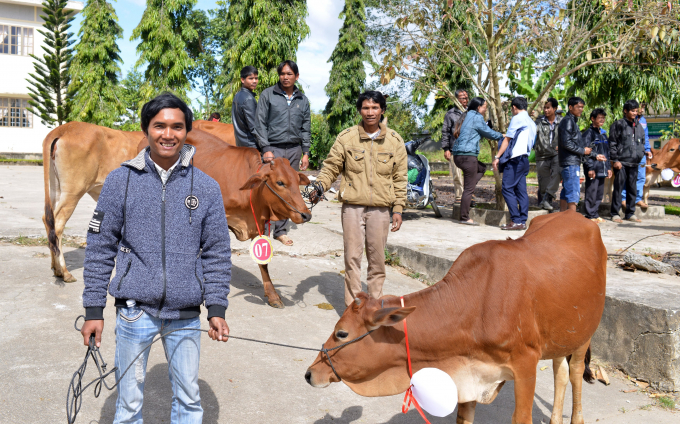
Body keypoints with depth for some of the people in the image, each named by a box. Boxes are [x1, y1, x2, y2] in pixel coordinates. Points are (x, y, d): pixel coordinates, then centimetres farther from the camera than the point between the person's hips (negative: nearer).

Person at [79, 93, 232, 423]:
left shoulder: (206, 188, 0)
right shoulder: (120, 181, -2)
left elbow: (217, 254, 4)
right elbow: (100, 249, 1)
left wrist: (217, 308, -1)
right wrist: (93, 309, 0)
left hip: (186, 314, 1)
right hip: (135, 309, -1)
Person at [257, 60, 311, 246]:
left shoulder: (302, 100, 12)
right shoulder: (268, 95, 2)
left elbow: (306, 128, 15)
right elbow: (261, 124, -2)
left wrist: (306, 152, 8)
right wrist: (266, 149, -10)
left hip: (294, 149, 4)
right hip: (273, 148, -3)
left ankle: (281, 230, 13)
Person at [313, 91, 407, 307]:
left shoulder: (394, 140, 6)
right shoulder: (346, 137, 2)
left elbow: (400, 178, 9)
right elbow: (331, 167, 6)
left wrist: (398, 209, 4)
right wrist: (319, 186, -13)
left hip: (380, 209, 1)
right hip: (352, 207, -1)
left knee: (377, 259, 7)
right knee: (352, 257, -1)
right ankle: (353, 306, 10)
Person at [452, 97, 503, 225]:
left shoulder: (466, 117, 20)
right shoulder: (476, 117, -6)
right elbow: (488, 132, 2)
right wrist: (501, 136, 19)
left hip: (458, 155, 9)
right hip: (468, 155, -9)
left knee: (482, 168, 28)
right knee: (469, 188, -3)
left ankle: (467, 196, 11)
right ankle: (465, 218, 1)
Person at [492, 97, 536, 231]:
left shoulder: (517, 119, -5)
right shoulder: (531, 122, 20)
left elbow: (507, 139, -7)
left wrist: (497, 157, -5)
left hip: (515, 158, -9)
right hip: (525, 158, 9)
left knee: (507, 188, -8)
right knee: (521, 190, 7)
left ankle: (516, 221, -13)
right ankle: (523, 221, 5)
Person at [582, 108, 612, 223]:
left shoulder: (603, 133, 18)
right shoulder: (588, 133, -6)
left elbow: (607, 152, 23)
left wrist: (608, 167, 18)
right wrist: (590, 168, -17)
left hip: (602, 169, 8)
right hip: (593, 169, -8)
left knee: (600, 193, 10)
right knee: (591, 193, -5)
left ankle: (596, 214, 18)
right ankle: (590, 216, 1)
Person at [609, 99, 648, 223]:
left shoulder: (639, 127, 16)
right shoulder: (618, 125, 0)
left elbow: (642, 144, 24)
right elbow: (612, 144, -4)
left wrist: (645, 152, 5)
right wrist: (615, 160, -11)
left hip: (634, 163, 5)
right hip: (621, 163, -5)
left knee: (632, 189, 8)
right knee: (618, 187, -4)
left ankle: (630, 213, 16)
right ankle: (615, 214, 2)